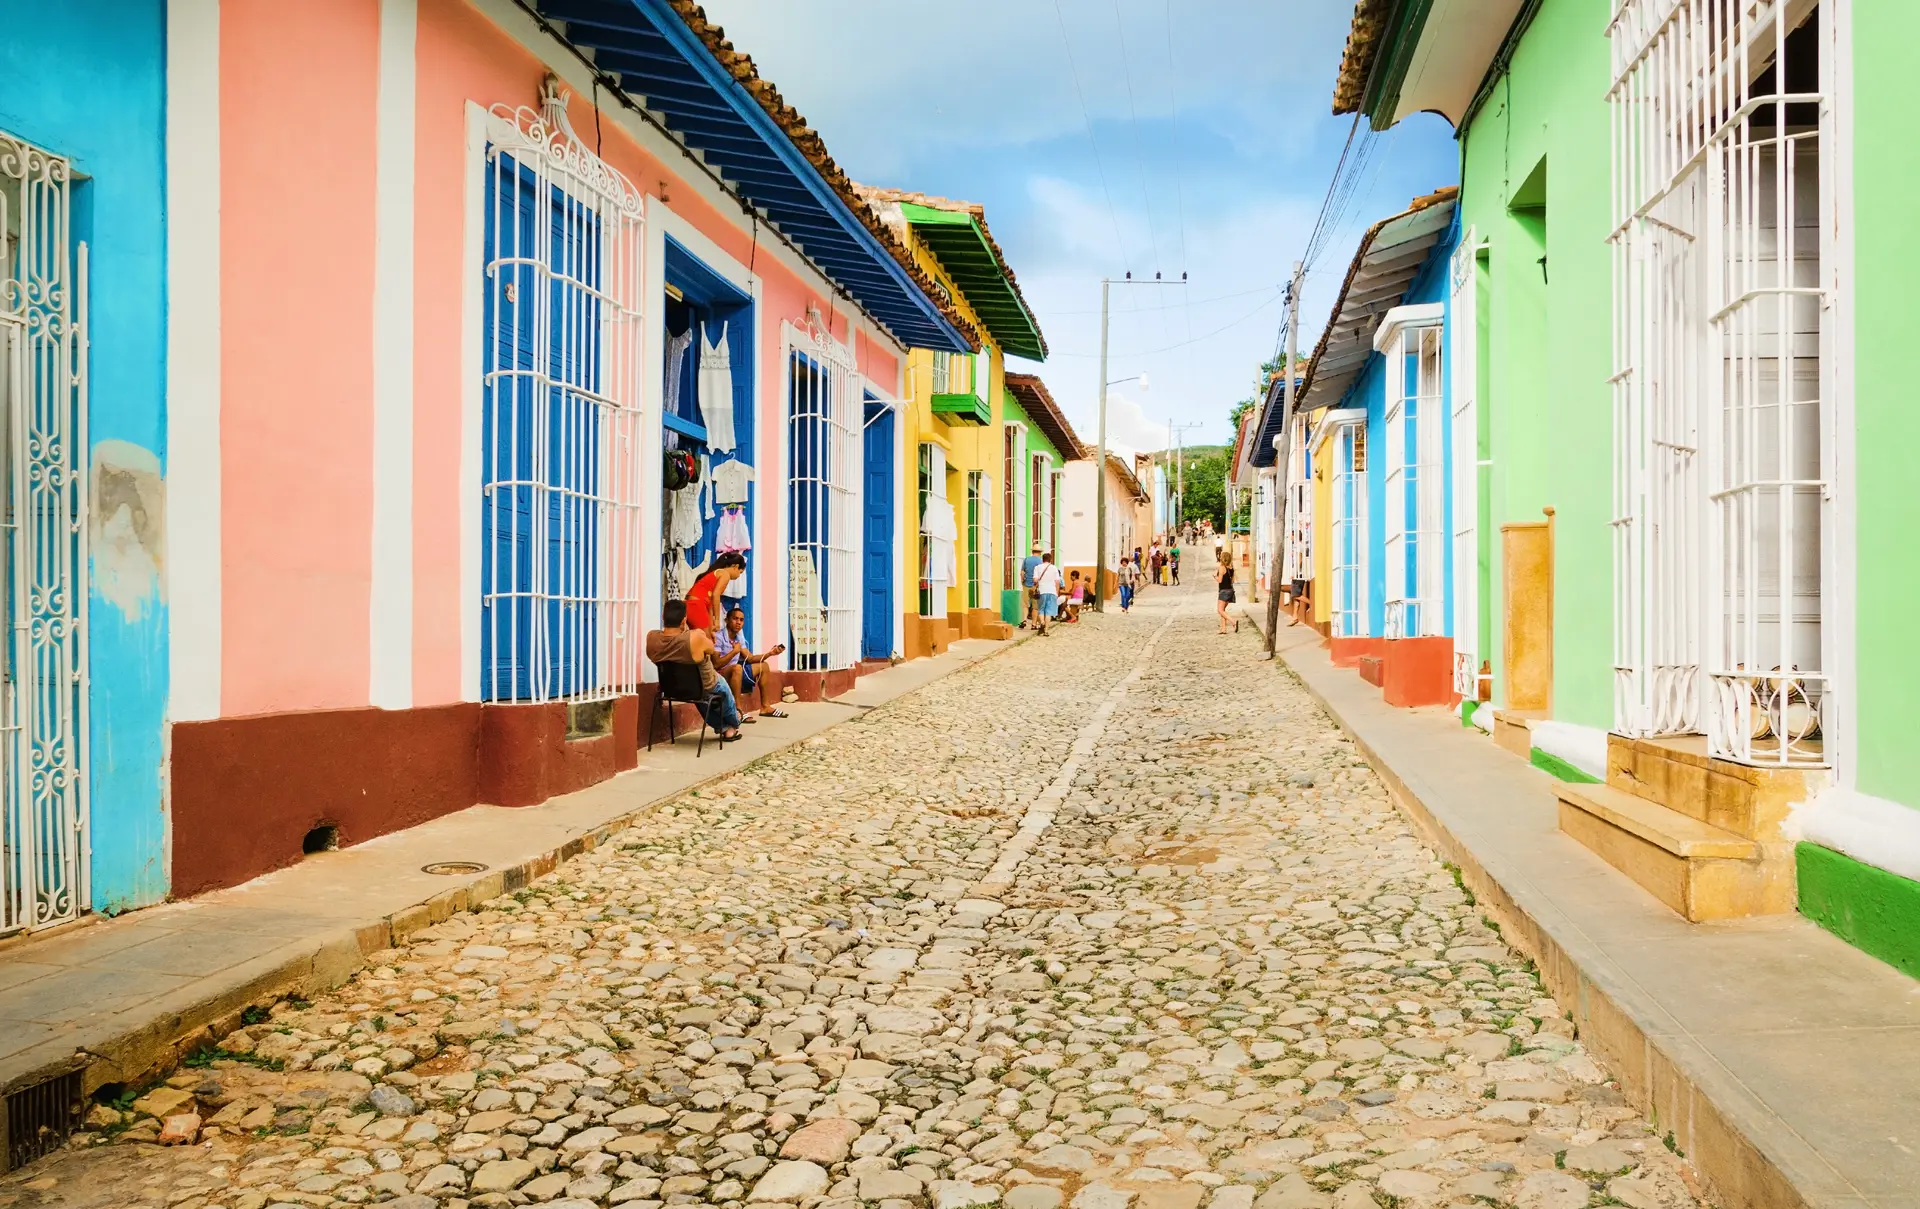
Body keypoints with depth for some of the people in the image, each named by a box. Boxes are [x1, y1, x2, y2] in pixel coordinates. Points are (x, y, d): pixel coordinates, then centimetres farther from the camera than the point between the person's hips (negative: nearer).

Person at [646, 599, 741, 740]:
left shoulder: (651, 637, -27)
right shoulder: (695, 637, -40)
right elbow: (711, 648, -16)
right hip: (705, 688, -3)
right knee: (721, 684, 33)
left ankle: (723, 727, 53)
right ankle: (733, 724, 59)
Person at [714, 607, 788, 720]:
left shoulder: (739, 637, 9)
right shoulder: (718, 637, -17)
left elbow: (750, 658, 10)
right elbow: (715, 664, -26)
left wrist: (770, 653, -2)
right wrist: (734, 651, -24)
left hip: (735, 677, 9)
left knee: (763, 666, 12)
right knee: (737, 667, -38)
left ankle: (764, 707, 11)